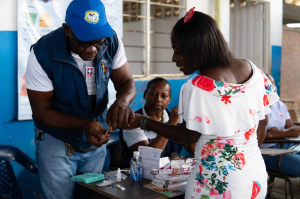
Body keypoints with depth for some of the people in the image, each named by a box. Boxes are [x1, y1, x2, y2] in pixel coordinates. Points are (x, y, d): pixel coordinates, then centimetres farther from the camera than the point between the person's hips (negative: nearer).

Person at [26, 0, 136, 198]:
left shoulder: (112, 42, -15)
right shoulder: (43, 53, -24)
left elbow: (127, 82, -7)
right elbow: (41, 111, -18)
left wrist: (122, 102, -32)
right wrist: (84, 125, -33)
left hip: (97, 140, 4)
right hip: (57, 142, -3)